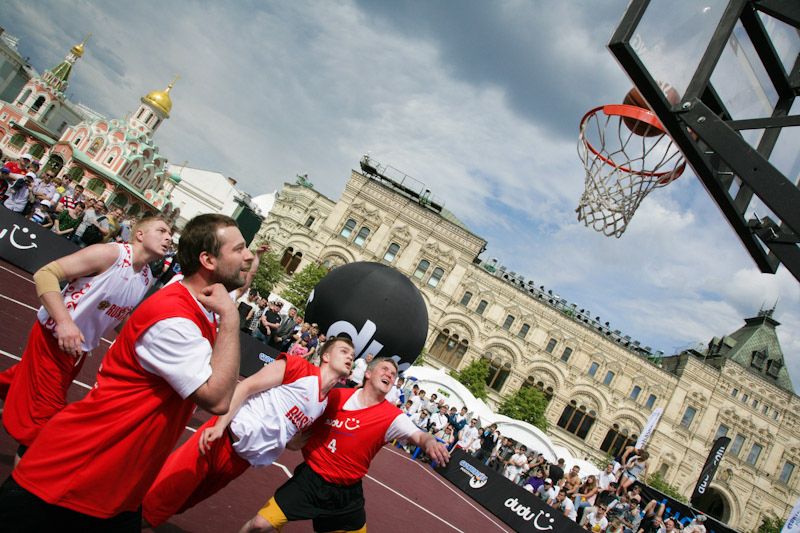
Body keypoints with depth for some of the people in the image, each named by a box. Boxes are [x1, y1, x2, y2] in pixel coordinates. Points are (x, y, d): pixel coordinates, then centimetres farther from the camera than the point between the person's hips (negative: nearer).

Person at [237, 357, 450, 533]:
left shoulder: (392, 417, -7)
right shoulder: (335, 396, -4)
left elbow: (419, 436, -23)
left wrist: (430, 442, -44)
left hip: (347, 495, 1)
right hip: (310, 479, -1)